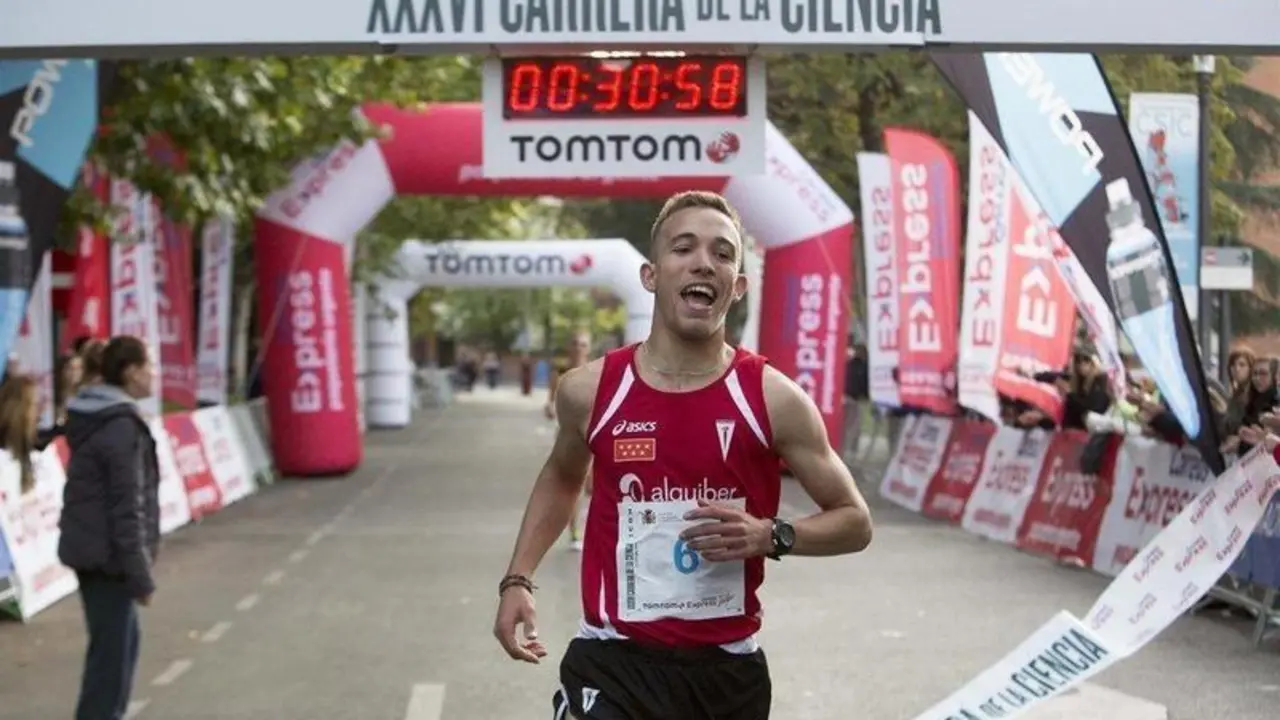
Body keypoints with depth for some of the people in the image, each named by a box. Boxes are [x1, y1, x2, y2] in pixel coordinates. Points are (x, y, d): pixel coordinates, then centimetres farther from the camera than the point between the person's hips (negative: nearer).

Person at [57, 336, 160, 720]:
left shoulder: (95, 418, 12)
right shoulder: (122, 427, -18)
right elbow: (128, 508, -21)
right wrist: (141, 575, -17)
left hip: (89, 547, 10)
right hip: (108, 553, -10)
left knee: (121, 639, 20)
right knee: (113, 649, -5)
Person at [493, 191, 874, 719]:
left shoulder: (773, 398, -7)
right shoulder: (589, 390, -3)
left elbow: (855, 521, 2)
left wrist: (772, 535, -16)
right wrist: (518, 578, 9)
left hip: (728, 667, 1)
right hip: (613, 662, -1)